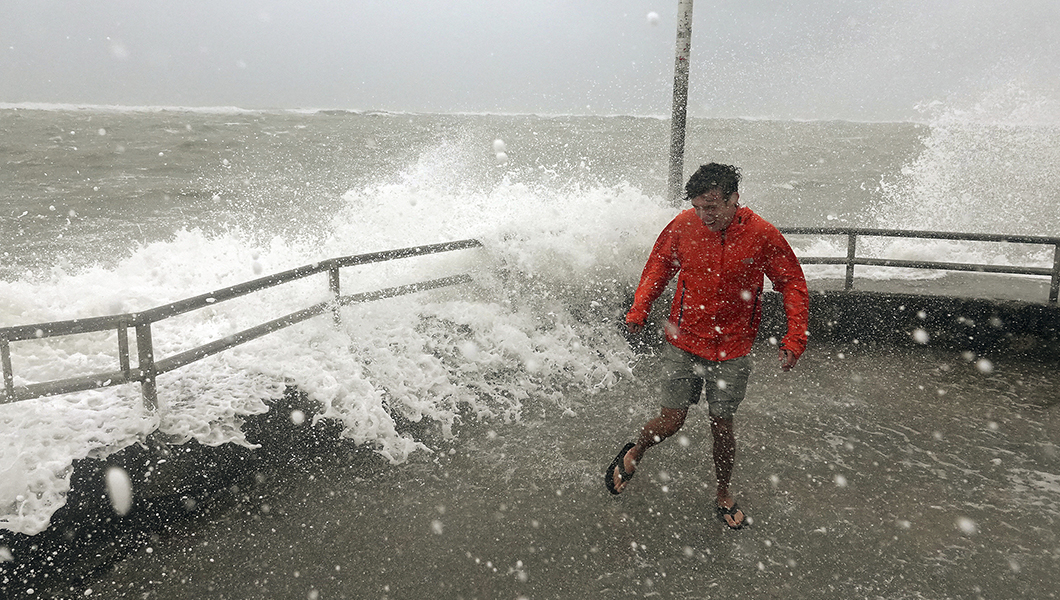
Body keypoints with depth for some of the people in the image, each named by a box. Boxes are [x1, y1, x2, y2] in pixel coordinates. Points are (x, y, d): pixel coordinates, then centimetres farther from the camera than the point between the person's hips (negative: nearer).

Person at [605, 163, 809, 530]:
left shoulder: (762, 235, -14)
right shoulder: (683, 226, -11)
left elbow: (792, 283, -2)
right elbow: (658, 267, 5)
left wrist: (795, 339, -9)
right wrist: (638, 312, -6)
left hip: (733, 350, 0)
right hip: (683, 343, 0)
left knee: (723, 427, 9)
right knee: (671, 422, 2)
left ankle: (724, 496, 34)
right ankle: (634, 454, 35)